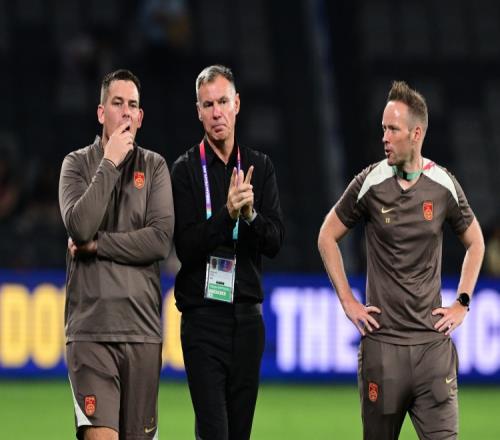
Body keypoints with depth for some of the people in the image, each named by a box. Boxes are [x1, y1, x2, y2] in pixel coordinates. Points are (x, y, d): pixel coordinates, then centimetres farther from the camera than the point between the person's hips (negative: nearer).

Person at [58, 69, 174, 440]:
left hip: (142, 327, 2)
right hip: (90, 328, -2)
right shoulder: (78, 164, 7)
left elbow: (161, 240, -4)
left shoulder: (155, 167, 10)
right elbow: (79, 226, -12)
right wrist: (109, 163, -7)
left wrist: (97, 244, -7)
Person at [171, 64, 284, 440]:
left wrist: (251, 214, -16)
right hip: (204, 317, -4)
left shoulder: (260, 167, 9)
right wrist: (228, 212, -22)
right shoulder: (186, 170, -2)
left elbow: (275, 242, 2)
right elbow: (186, 247, -10)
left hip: (247, 315, 4)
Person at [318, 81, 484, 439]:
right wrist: (348, 302, 5)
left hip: (433, 341, 1)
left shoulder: (444, 186, 2)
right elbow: (327, 237, 10)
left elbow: (475, 243, 18)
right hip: (382, 340, -1)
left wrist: (462, 305, 10)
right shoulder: (370, 184, -2)